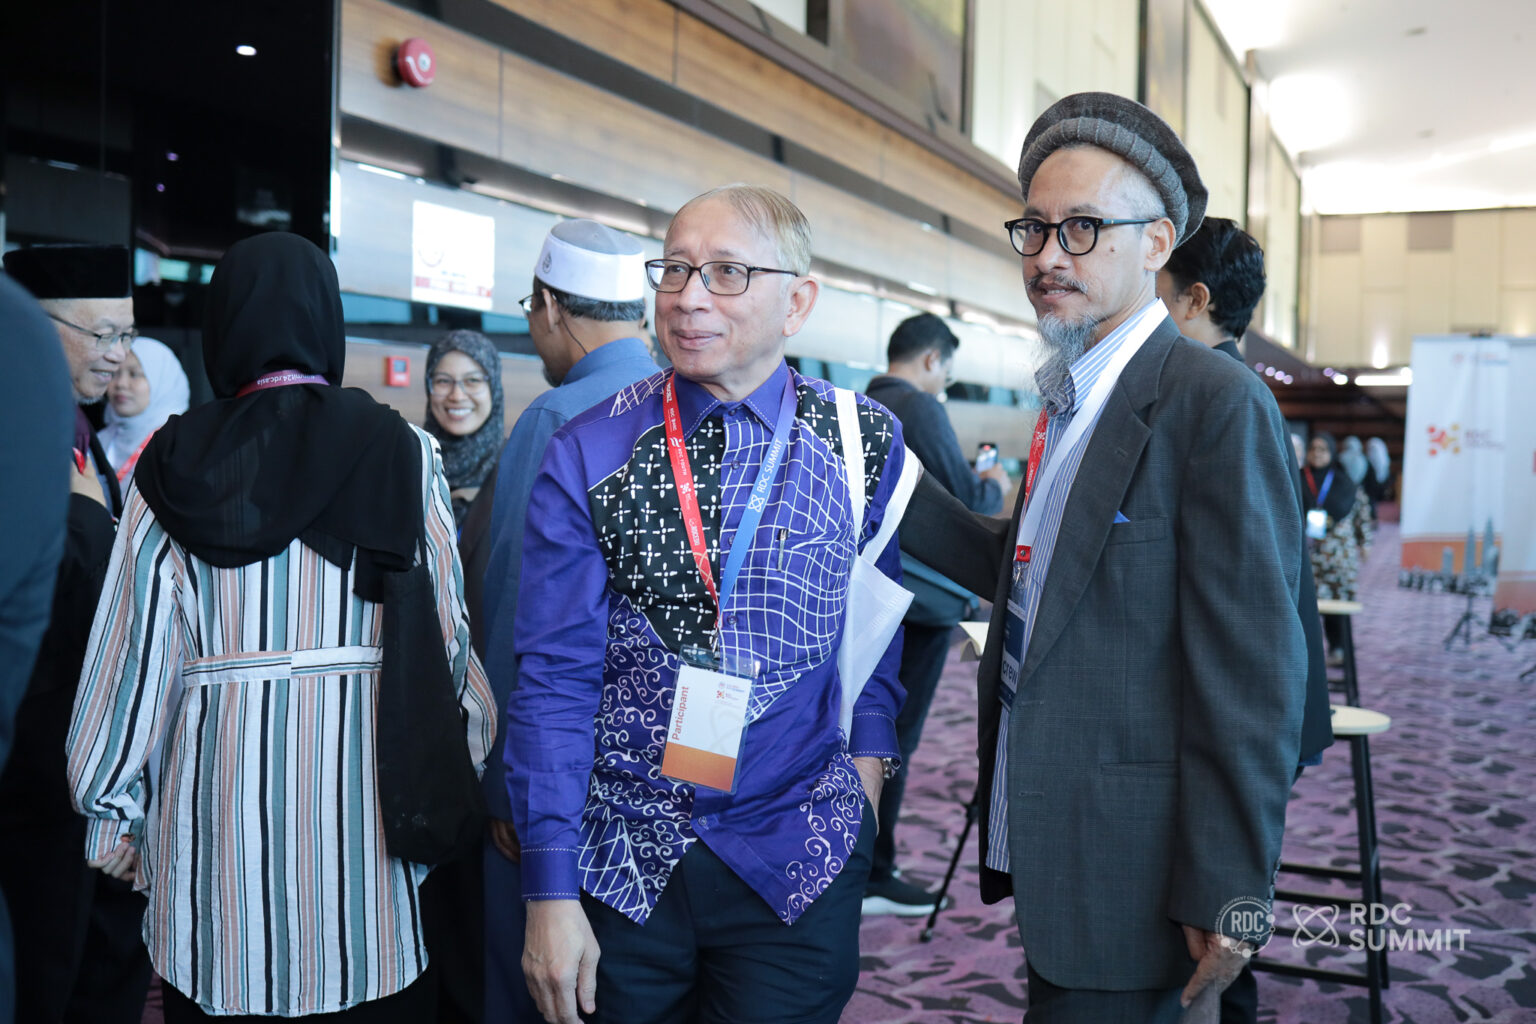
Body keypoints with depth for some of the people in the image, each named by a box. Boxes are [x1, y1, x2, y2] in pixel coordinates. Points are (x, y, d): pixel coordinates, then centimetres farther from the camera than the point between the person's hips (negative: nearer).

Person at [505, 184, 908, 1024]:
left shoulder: (865, 442, -3)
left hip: (798, 861, 0)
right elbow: (554, 677, -8)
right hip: (621, 860, 0)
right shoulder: (585, 457, -7)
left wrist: (868, 754, 1)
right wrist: (551, 892, -10)